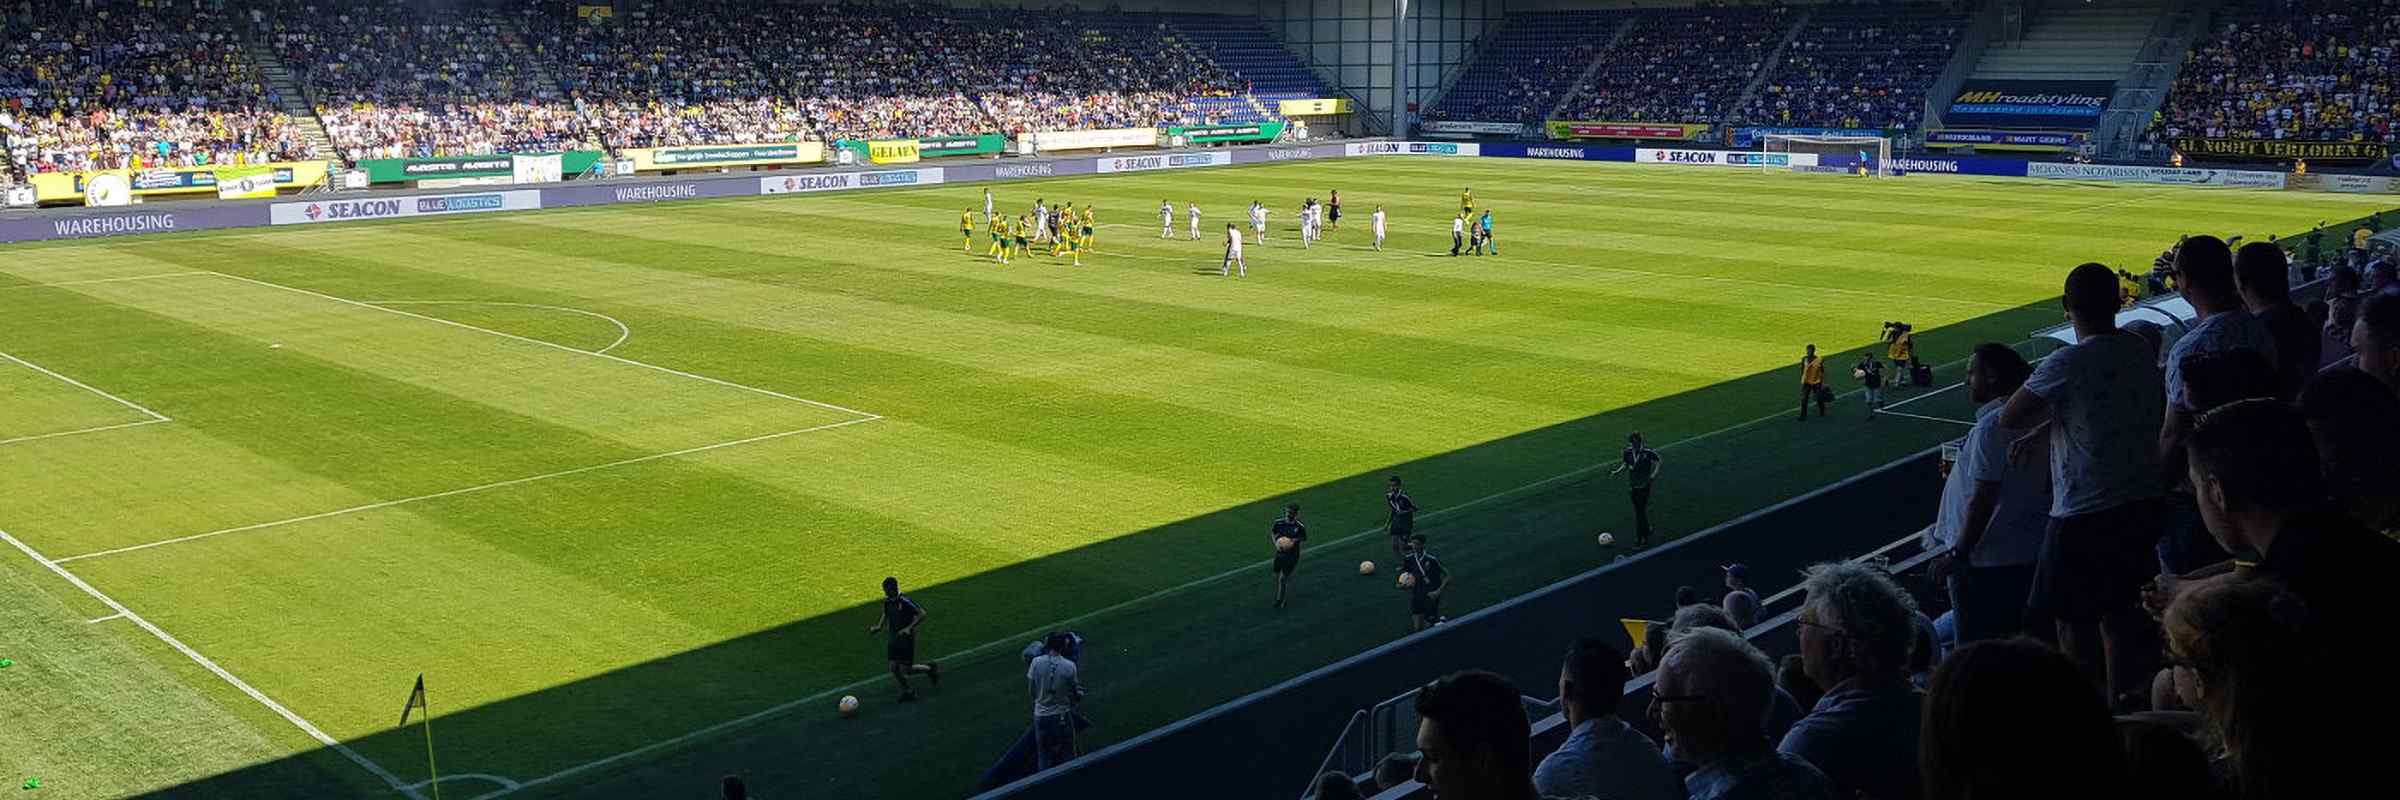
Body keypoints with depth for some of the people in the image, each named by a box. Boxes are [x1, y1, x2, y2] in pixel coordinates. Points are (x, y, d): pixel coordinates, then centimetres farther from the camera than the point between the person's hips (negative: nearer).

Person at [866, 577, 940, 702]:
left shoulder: (905, 601, -19)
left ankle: (930, 668, 19)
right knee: (894, 668, -1)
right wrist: (879, 627, 4)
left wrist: (909, 628, -25)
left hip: (907, 639, -7)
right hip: (894, 639, 7)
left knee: (906, 669, -7)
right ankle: (907, 692, 18)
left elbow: (922, 614, -18)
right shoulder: (887, 601, 3)